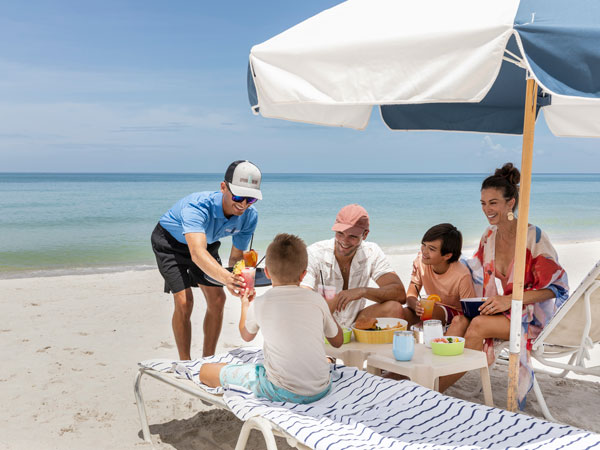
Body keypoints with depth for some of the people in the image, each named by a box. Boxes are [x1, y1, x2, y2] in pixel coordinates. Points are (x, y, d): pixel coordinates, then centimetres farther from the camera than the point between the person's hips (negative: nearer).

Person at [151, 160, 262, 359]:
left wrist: (238, 280, -36)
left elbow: (236, 257, -15)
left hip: (206, 241, 5)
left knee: (217, 299, -2)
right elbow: (197, 253, -59)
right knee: (184, 301, -17)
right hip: (171, 241, -5)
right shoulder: (197, 206, -44)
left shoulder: (249, 216, -26)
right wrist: (225, 277, -76)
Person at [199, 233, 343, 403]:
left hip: (282, 392, -3)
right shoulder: (316, 300, -2)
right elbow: (338, 341, 13)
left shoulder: (259, 303, -5)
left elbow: (246, 335, 18)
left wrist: (245, 303, 35)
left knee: (206, 370, 7)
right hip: (321, 389, 3)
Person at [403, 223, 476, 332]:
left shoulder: (462, 276, -27)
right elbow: (410, 296, -10)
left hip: (458, 314, -4)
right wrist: (416, 305, -35)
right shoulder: (421, 260, -14)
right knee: (403, 313, -24)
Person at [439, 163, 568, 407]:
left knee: (478, 325, -32)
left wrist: (509, 300, -23)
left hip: (533, 316, -5)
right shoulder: (489, 236, 6)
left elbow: (555, 286, -13)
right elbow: (478, 281, 12)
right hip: (499, 310, 5)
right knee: (461, 321, -27)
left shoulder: (533, 236, -13)